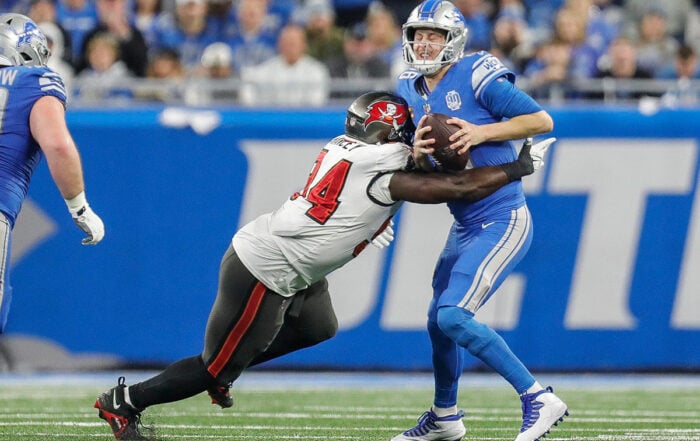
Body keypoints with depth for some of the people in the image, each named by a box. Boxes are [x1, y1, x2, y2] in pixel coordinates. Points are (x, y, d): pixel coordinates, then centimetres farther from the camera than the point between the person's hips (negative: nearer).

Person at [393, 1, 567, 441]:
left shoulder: (476, 77, -14)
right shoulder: (411, 90, 8)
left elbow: (542, 120, -16)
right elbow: (422, 174, 11)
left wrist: (481, 132, -24)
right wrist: (417, 153, -12)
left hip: (503, 223, -8)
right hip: (464, 226, 8)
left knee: (453, 315, -20)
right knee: (438, 321, 18)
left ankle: (539, 400, -14)